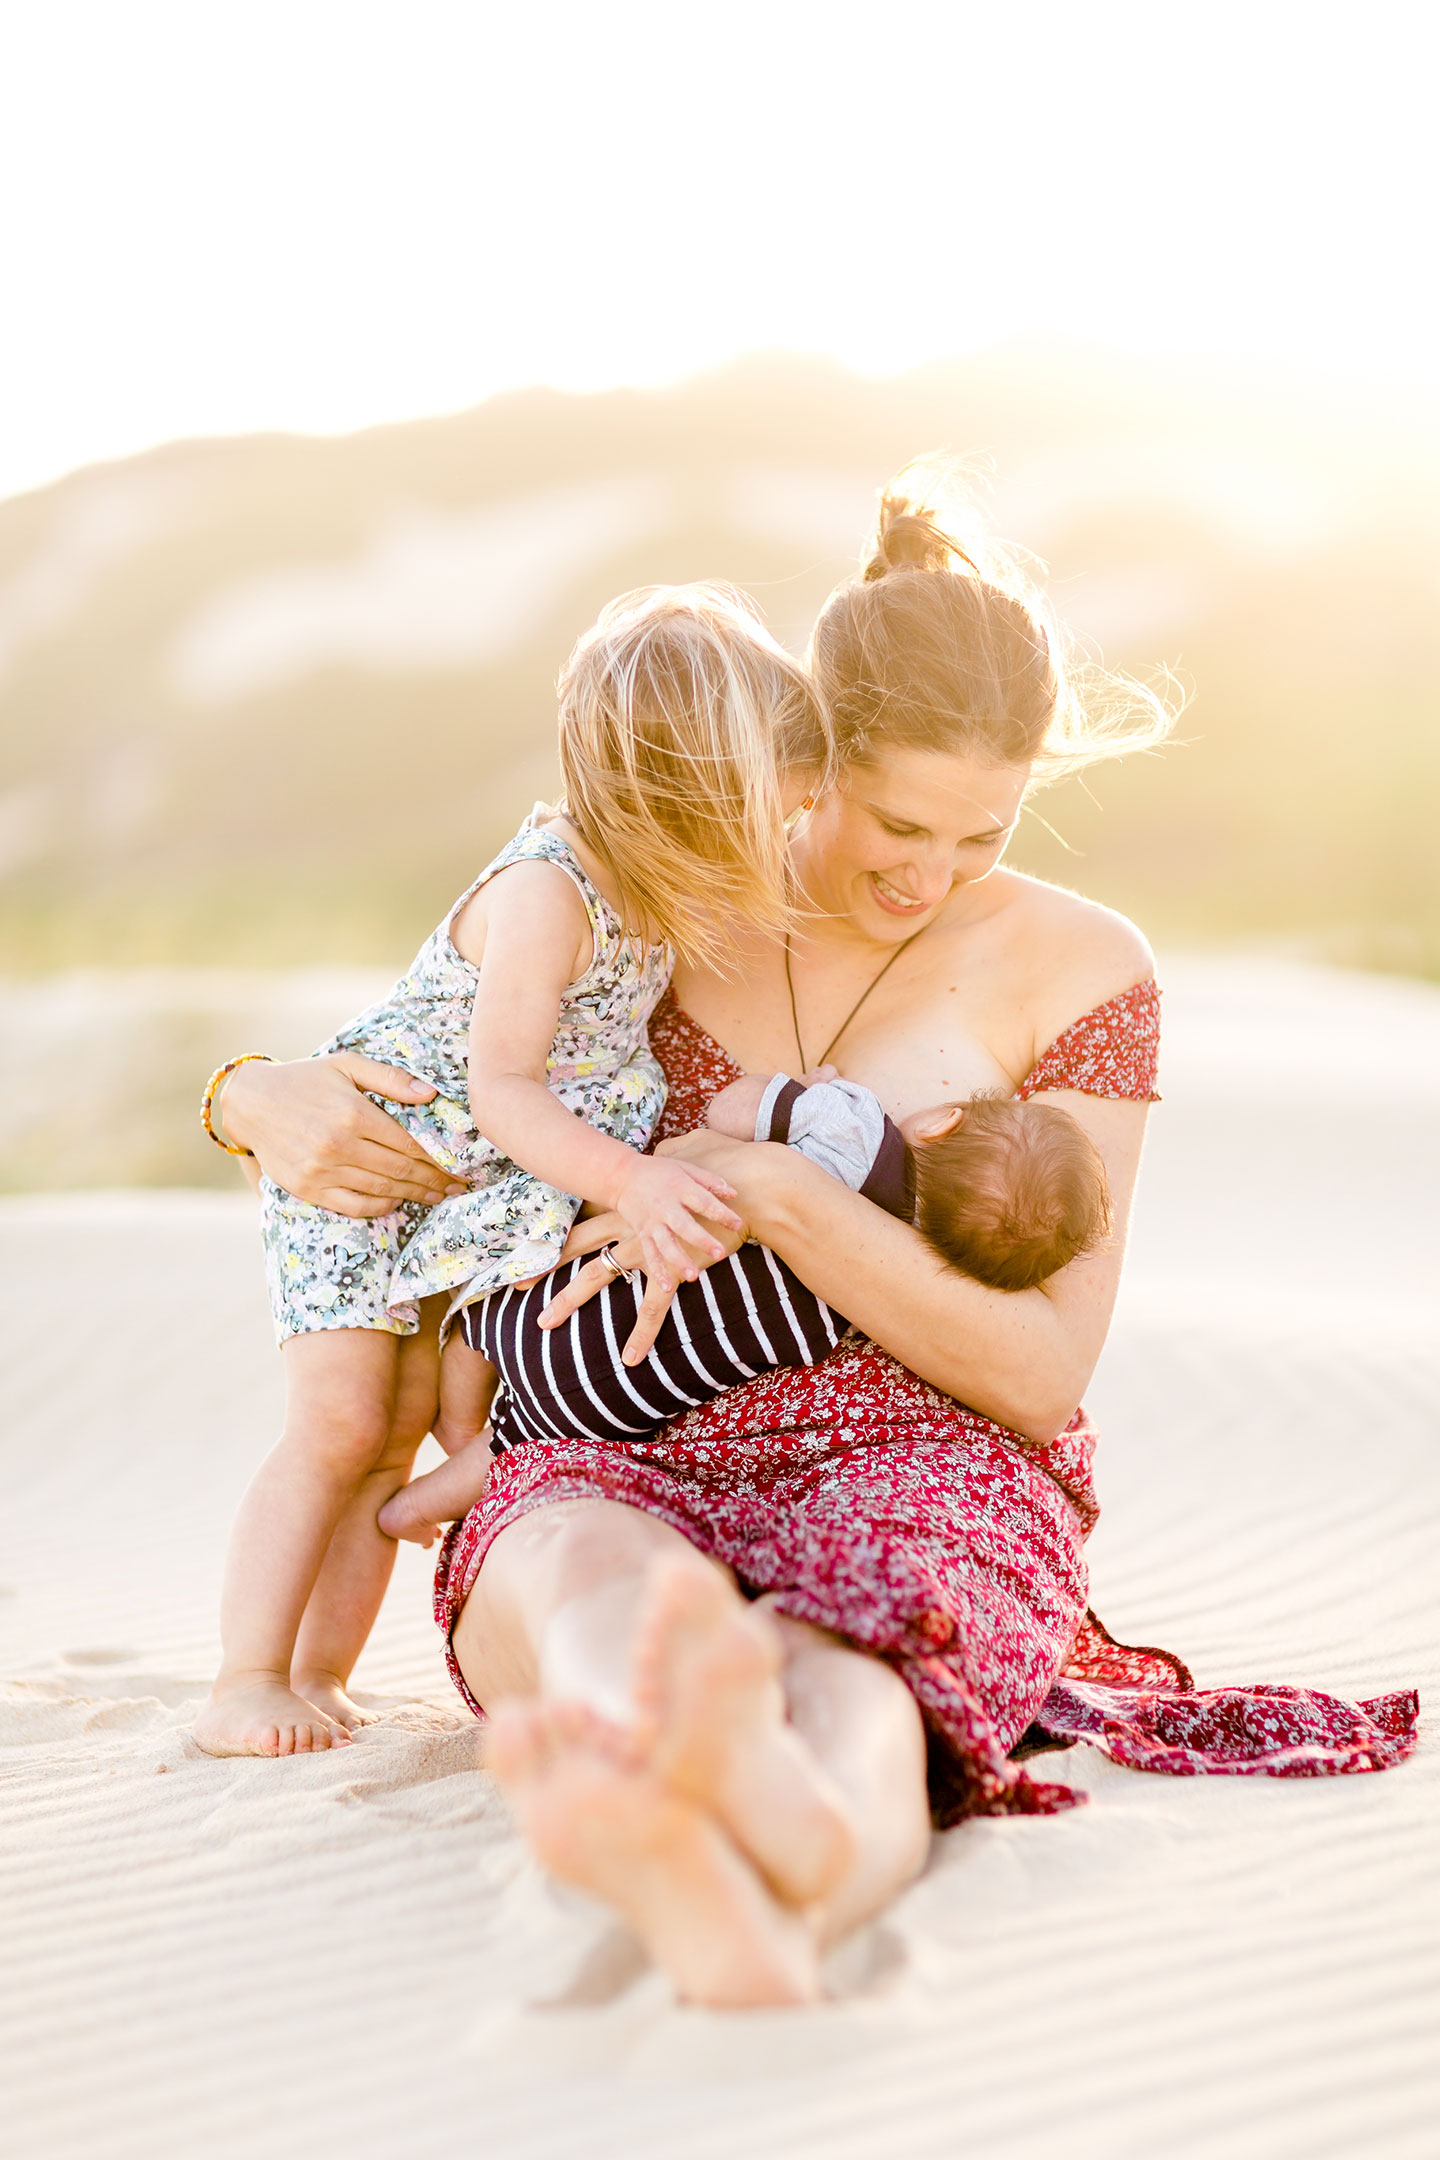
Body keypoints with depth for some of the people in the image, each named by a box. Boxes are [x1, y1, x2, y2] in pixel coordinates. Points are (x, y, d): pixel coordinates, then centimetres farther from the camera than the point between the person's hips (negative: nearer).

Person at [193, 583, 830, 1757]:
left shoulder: (650, 887, -5)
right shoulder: (547, 895, -31)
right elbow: (500, 1089, -33)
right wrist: (630, 1183, -42)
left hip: (473, 1194, 8)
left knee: (407, 1425, 5)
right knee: (340, 1423, -10)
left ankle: (319, 1676, 12)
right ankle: (247, 1685, -3)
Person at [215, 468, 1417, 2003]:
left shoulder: (1079, 971, 4)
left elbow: (1041, 1375, -3)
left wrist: (769, 1190, -16)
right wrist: (278, 1106, -11)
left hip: (918, 1484, -1)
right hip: (625, 1468, 1)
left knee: (831, 1700, -40)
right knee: (595, 1567, -40)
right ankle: (741, 1815, -77)